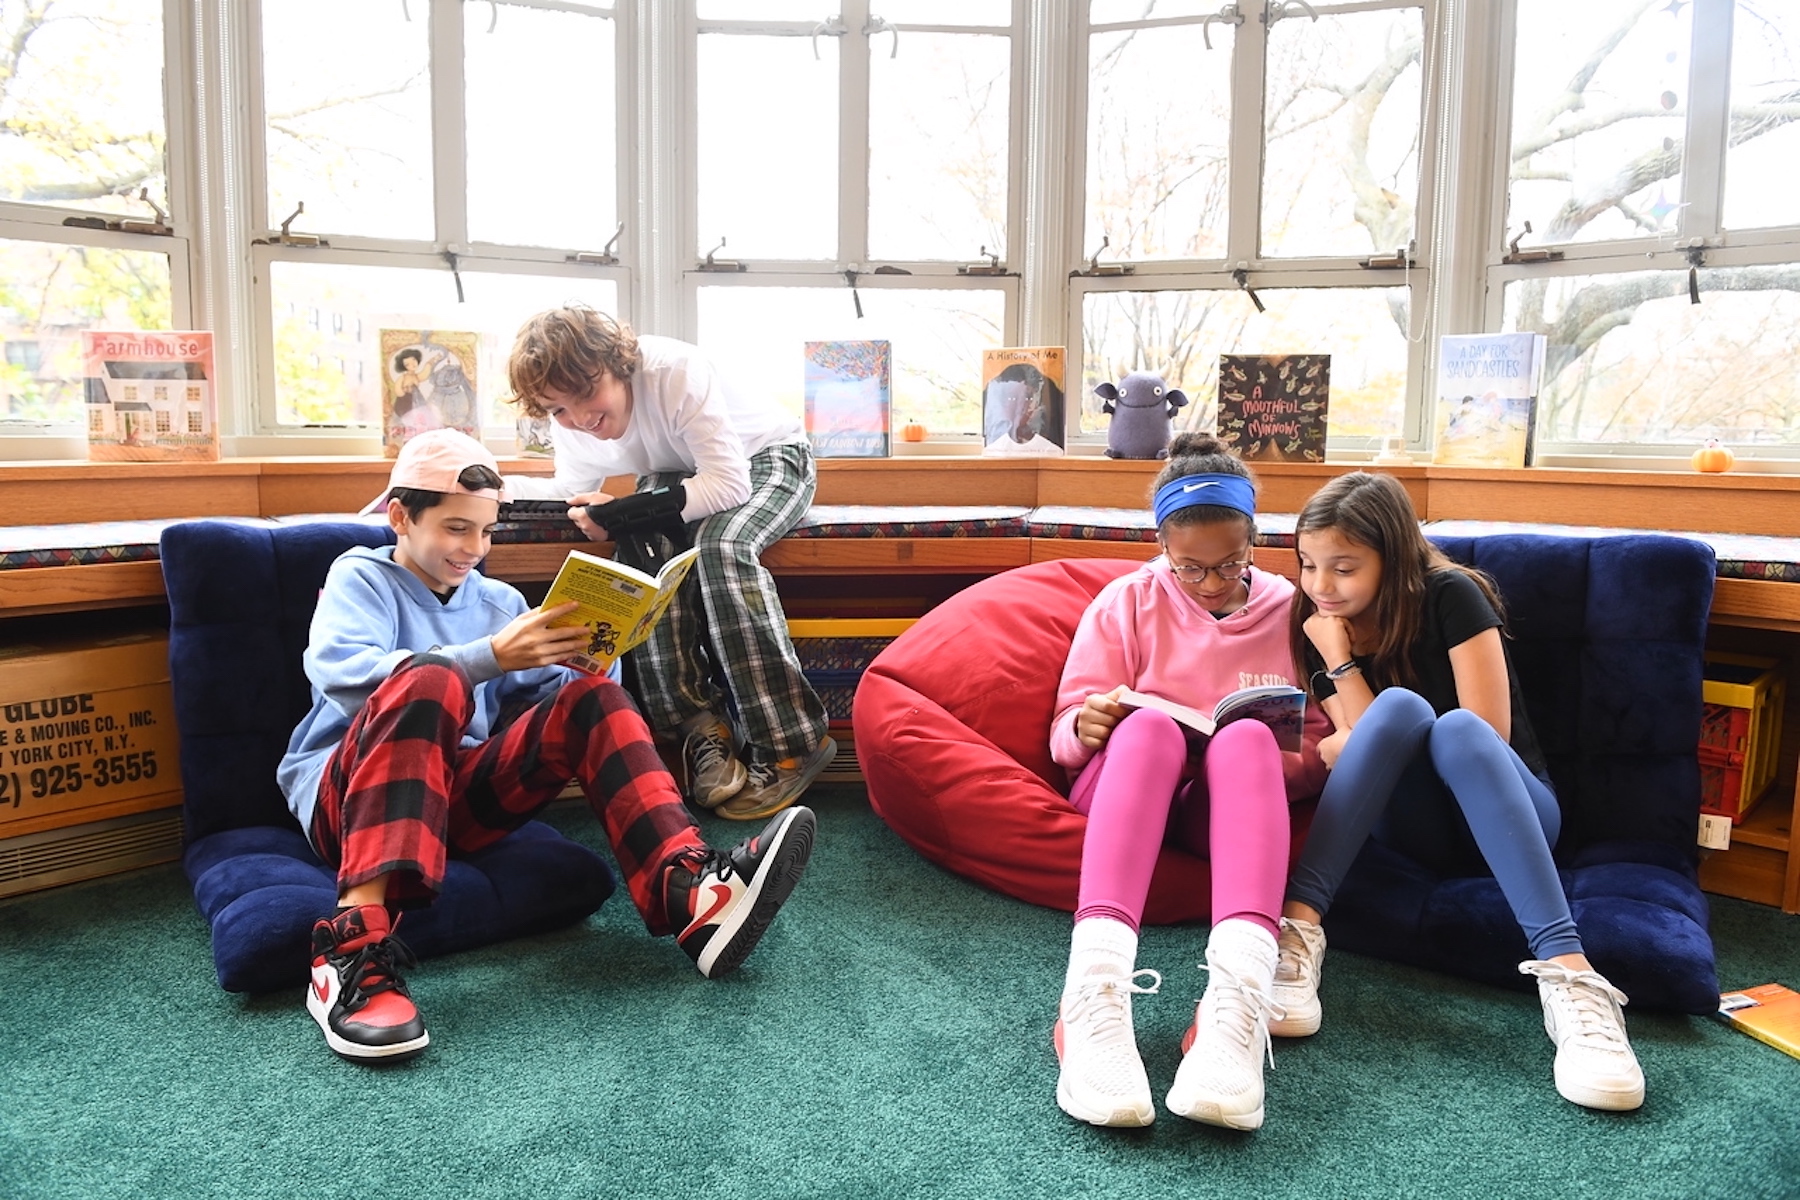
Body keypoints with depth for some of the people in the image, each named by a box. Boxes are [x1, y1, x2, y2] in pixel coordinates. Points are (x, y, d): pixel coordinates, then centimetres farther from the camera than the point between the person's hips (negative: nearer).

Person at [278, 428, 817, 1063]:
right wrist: (491, 656, -27)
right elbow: (341, 674, -17)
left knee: (591, 698, -15)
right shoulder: (360, 576, 5)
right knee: (429, 680, -33)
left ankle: (690, 894, -37)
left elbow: (545, 697, 12)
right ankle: (353, 948, -47)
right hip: (341, 795, -4)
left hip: (457, 796, 4)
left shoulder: (499, 600, 19)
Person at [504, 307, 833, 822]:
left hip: (766, 457, -5)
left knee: (723, 545, -35)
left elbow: (731, 483, -34)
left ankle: (790, 743, -32)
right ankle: (699, 727, -23)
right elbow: (573, 490, 4)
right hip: (680, 473, 6)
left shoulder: (676, 371, -32)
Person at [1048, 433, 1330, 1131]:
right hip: (1119, 795, 0)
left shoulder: (1289, 611, 9)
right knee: (1148, 726, -35)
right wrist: (1086, 726, -20)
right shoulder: (1127, 602, 7)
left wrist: (1282, 759, -14)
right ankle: (1095, 986, -55)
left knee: (1246, 737, -33)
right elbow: (1065, 731, 4)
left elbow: (1318, 753, 9)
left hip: (1232, 807, 1)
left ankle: (1239, 992, -56)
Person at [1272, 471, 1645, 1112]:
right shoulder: (1320, 629, 1)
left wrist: (1354, 747, -13)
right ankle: (1297, 928, -45)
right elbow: (1370, 738, -7)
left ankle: (1567, 972, -50)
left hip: (1508, 815, -2)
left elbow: (1488, 734, -15)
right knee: (1400, 706, -29)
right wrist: (1339, 662, -18)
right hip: (1417, 828, 2)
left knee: (1456, 728, -35)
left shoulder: (1451, 596, -9)